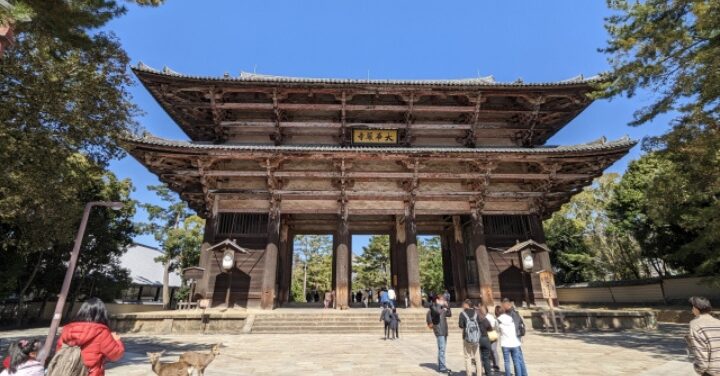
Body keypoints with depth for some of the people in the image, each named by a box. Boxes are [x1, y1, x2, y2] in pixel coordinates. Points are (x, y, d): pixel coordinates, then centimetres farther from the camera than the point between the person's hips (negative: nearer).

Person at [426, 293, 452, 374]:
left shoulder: (442, 308, 19)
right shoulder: (433, 307, -8)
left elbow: (449, 314, 20)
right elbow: (438, 312, -27)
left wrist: (447, 307, 9)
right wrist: (440, 305, -14)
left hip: (444, 331, 9)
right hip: (439, 331, -9)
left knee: (442, 349, 11)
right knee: (441, 349, -11)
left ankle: (441, 366, 18)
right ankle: (442, 367, -9)